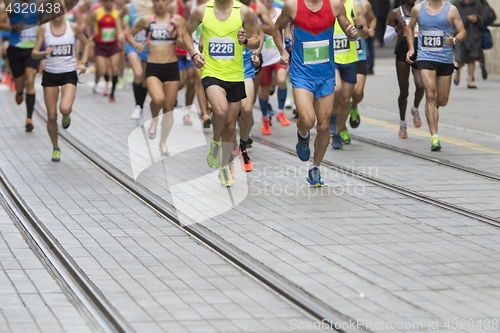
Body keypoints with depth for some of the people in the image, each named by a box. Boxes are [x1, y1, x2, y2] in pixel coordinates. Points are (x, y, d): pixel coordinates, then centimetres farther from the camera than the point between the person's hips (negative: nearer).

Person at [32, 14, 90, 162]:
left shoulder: (73, 27, -5)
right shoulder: (44, 28, -5)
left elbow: (86, 44, 13)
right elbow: (34, 54, -3)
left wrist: (83, 63, 1)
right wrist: (44, 53, -25)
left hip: (69, 73, -1)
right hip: (50, 74, 1)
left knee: (65, 108, -26)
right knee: (52, 116, 3)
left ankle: (66, 116, 12)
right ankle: (55, 148, 24)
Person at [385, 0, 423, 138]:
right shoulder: (396, 13, 0)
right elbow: (386, 39, 1)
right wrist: (398, 28, -14)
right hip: (403, 54, -1)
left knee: (421, 85, -19)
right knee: (404, 91, 4)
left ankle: (415, 109, 12)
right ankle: (402, 124, 22)